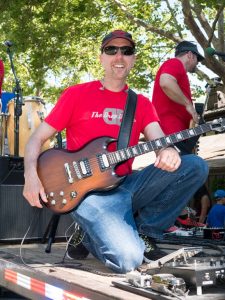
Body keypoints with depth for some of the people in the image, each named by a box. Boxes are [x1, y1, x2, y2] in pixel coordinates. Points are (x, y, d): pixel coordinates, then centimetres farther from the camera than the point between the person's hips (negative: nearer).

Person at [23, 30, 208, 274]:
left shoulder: (141, 104, 14)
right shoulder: (76, 94, 3)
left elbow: (159, 141, -1)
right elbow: (38, 138, 4)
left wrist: (168, 153, -28)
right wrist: (31, 175, -16)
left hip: (127, 185, 5)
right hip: (88, 190, -5)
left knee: (196, 166, -14)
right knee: (128, 260, -29)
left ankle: (144, 234, -1)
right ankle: (88, 238, 7)